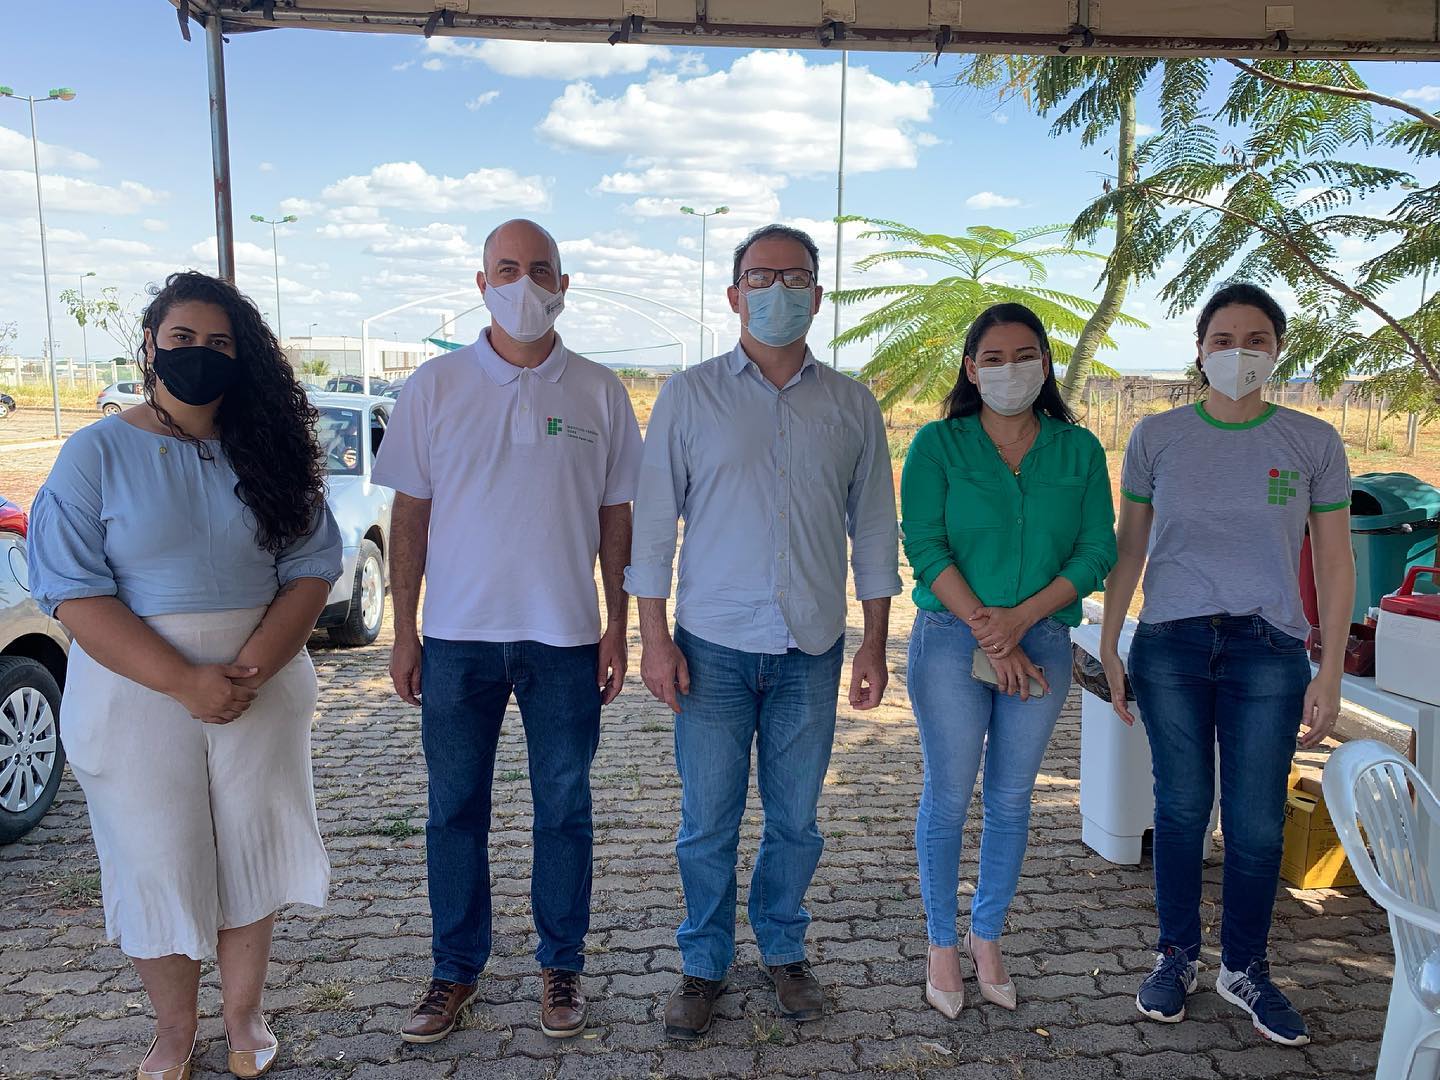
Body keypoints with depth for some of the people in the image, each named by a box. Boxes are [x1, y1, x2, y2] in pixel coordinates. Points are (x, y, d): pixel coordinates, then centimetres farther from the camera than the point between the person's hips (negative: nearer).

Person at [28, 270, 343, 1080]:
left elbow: (312, 567, -2)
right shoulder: (98, 454, -5)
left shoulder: (267, 452, 2)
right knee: (156, 862, 10)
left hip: (260, 687, 2)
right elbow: (73, 590, -11)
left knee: (249, 850, 12)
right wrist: (184, 682, -21)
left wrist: (254, 667, -17)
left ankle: (245, 1015, 32)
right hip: (136, 694, -2)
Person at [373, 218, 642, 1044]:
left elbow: (617, 517, 5)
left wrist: (618, 629, 1)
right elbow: (410, 514, 4)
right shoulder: (435, 386, 1)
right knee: (456, 811, 11)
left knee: (564, 809, 10)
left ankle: (562, 966, 28)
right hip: (457, 635, 1)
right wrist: (405, 633, 1)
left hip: (565, 636, 0)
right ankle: (457, 969, 28)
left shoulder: (599, 391, 2)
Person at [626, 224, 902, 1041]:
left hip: (811, 650, 2)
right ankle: (705, 966, 26)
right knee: (708, 821, 6)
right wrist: (655, 638, -5)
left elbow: (874, 527, 9)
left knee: (796, 818, 12)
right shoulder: (691, 396, 1)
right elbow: (654, 521, 0)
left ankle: (785, 951, 34)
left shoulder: (852, 404, 6)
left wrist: (875, 644, 6)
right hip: (713, 646, -1)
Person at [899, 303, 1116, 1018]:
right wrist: (985, 629, -15)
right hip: (951, 638, -2)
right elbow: (924, 546, -9)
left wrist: (1018, 619, -13)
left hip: (1043, 641, 3)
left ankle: (987, 939, 29)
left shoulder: (1079, 449, 5)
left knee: (1011, 798, 11)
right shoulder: (938, 444, -1)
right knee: (949, 795, 4)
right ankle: (942, 945, 22)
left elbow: (1098, 550, -1)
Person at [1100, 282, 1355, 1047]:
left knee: (1257, 822, 4)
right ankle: (1176, 956, 26)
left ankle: (1245, 969, 25)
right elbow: (1129, 549, 6)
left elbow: (1334, 565, 4)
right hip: (1171, 646, 0)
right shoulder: (1157, 438, 1)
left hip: (1268, 652, 0)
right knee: (1181, 808, 8)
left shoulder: (1312, 443, 1)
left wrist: (1331, 674, 0)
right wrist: (1109, 647, 3)